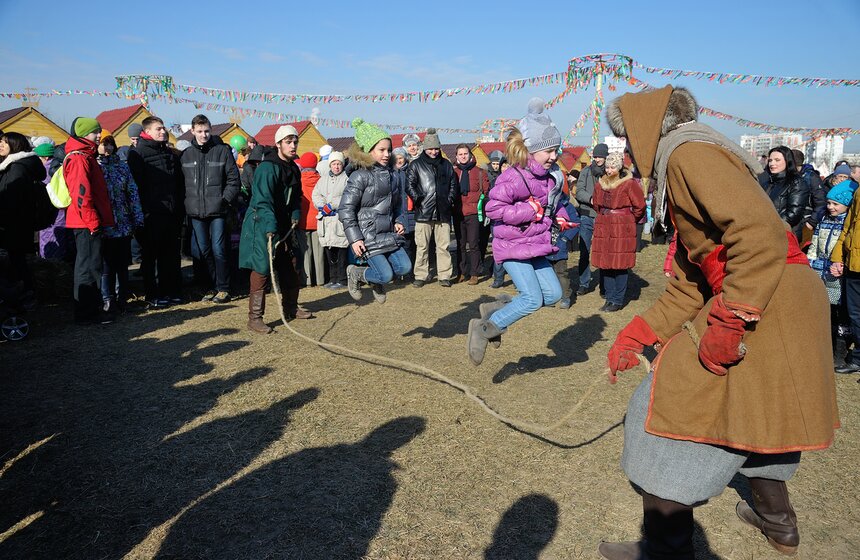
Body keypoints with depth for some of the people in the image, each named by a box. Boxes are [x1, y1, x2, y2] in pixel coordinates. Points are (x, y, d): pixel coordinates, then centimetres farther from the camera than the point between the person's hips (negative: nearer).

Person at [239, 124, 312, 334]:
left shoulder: (293, 168, 12)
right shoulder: (267, 167, -17)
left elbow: (295, 196, 23)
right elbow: (263, 200, -25)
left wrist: (295, 216, 6)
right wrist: (271, 229, -33)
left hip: (283, 225, 9)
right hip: (262, 225, -9)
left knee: (290, 267, 14)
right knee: (262, 270, -9)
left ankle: (291, 308, 30)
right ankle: (254, 318, -4)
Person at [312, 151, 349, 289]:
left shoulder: (347, 178, 2)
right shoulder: (324, 178, 20)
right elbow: (315, 195, 11)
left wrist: (331, 206, -12)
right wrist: (323, 207, -7)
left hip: (341, 219, -5)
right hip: (325, 220, 6)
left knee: (341, 251, -6)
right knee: (329, 250, 8)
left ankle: (342, 280, 1)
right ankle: (333, 278, 18)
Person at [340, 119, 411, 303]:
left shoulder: (388, 174, 12)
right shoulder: (360, 176, -12)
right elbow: (345, 210, -14)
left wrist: (397, 221, 10)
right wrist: (354, 239, -17)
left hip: (388, 233, 7)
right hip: (368, 236, -7)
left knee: (404, 267, -1)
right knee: (386, 275, -11)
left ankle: (376, 281, 26)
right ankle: (355, 273, 18)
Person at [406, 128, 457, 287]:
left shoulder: (446, 165, 16)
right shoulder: (416, 165, 6)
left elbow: (453, 184, 20)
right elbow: (409, 185, 0)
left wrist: (450, 199, 5)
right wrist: (418, 199, -13)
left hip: (443, 213, 3)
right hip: (423, 212, -3)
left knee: (444, 246, 4)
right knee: (422, 246, 0)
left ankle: (444, 275, 10)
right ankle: (421, 276, 8)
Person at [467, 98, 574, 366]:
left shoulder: (551, 176, 8)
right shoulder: (514, 178, -19)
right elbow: (493, 208, -23)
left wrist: (559, 215, 4)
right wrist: (529, 210, -24)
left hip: (535, 246, 9)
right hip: (513, 246, -9)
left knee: (553, 294, 6)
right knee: (532, 299, -14)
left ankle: (498, 309, 18)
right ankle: (484, 328, 1)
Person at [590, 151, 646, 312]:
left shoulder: (629, 184, -7)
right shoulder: (600, 183, 11)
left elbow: (640, 206, -3)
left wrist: (630, 221, 8)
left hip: (622, 231, -6)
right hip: (603, 229, 6)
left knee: (620, 265, -3)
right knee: (604, 264, 6)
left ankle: (618, 301, 7)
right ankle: (610, 298, 18)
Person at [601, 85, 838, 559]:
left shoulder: (689, 152, -11)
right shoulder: (679, 170, 20)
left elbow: (761, 234, -27)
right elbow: (689, 285, 16)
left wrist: (728, 322, -26)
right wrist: (637, 334, 10)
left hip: (759, 302, -10)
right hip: (788, 306, 10)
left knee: (673, 405, -4)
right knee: (751, 410, 27)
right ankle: (777, 522, 48)